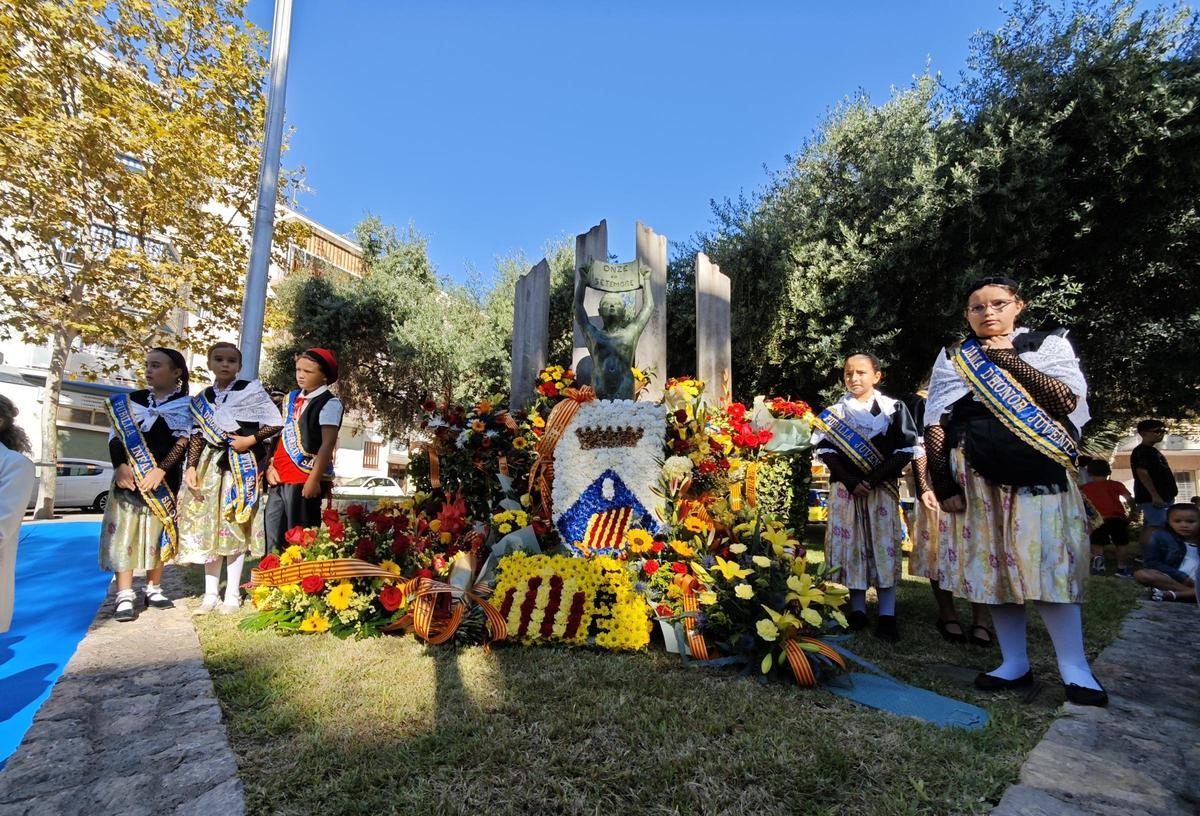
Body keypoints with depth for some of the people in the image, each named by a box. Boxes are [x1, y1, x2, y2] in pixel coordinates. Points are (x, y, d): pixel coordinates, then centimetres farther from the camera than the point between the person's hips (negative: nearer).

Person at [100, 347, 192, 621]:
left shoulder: (186, 405, 2)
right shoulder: (131, 400, 11)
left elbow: (183, 441, -7)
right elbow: (115, 435, 6)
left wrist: (160, 470, -17)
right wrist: (121, 466, -9)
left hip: (165, 479, -2)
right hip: (129, 476, 2)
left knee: (158, 533, 6)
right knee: (125, 532, -1)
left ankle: (153, 589, 19)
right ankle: (125, 596, 4)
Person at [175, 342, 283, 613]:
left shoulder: (251, 390, -3)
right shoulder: (202, 398, 11)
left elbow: (276, 422, -6)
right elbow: (197, 435, 9)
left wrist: (251, 440, -16)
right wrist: (191, 466, -1)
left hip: (241, 466, -4)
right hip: (210, 465, 5)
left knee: (235, 525, -1)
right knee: (208, 526, 6)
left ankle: (232, 594, 9)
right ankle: (210, 593, 17)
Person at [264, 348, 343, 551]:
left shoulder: (329, 403, -8)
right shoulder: (292, 398, 15)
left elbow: (328, 444, -14)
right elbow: (281, 435, 20)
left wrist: (314, 479, -18)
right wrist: (271, 466, 9)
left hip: (305, 480, -7)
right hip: (280, 478, 7)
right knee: (272, 537, 12)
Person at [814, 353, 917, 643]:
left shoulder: (893, 408, 2)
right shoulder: (834, 412, 7)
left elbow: (905, 450, -3)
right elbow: (826, 451, 2)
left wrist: (872, 480, -12)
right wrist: (851, 482, -10)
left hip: (882, 488, -1)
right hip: (845, 488, 2)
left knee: (884, 546, -1)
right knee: (850, 545, 4)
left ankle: (887, 616, 6)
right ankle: (857, 610, 16)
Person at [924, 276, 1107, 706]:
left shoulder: (1049, 345, 9)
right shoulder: (951, 358, 11)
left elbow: (1068, 401, -8)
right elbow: (936, 423, 5)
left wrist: (1009, 360, -8)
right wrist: (943, 483, -2)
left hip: (1039, 472, -1)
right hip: (976, 476, 2)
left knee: (1047, 562, -6)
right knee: (992, 566, 4)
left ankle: (1075, 668, 8)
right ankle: (1014, 663, 15)